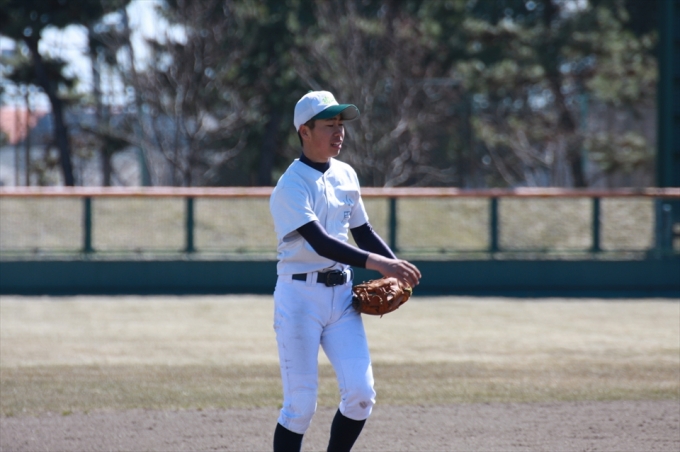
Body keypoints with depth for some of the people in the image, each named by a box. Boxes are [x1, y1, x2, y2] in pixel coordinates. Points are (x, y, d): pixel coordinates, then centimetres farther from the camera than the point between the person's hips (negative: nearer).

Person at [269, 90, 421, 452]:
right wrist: (374, 262, -37)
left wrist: (396, 267, 3)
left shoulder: (346, 176, 10)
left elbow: (362, 231, 20)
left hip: (341, 294, 6)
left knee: (360, 393, -3)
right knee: (300, 404, -6)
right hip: (300, 296, -6)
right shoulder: (291, 186, -14)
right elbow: (319, 241, -26)